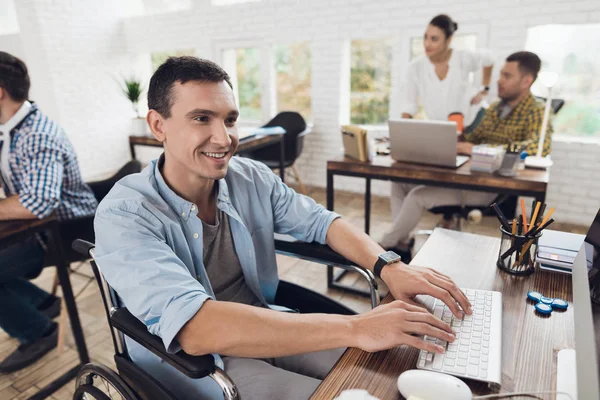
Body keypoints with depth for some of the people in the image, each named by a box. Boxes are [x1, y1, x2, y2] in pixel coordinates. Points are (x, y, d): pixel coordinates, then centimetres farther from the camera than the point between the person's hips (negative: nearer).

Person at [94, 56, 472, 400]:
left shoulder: (252, 178, -6)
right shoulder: (125, 215, -23)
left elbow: (320, 221, 1)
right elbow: (195, 328, -36)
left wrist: (389, 266, -18)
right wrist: (354, 328, -39)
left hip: (265, 328, 5)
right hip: (195, 365, -4)